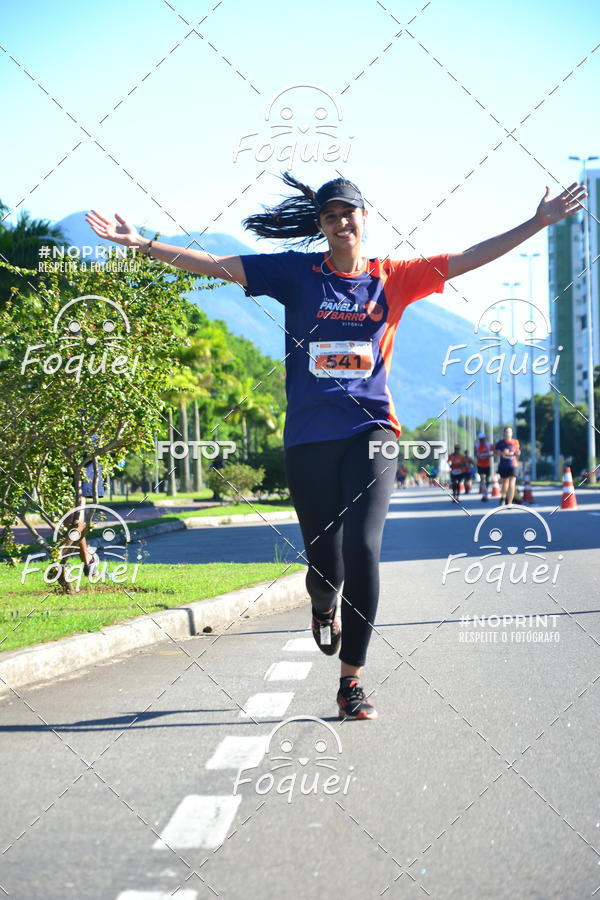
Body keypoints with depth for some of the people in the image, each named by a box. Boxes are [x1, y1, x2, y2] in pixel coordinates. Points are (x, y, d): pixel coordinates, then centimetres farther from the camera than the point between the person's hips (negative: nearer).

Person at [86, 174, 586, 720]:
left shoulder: (394, 277, 7)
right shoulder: (298, 272, 6)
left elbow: (467, 259, 4)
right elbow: (215, 265, 2)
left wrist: (538, 224, -2)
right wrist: (142, 245, -5)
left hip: (369, 432, 0)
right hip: (309, 437, 0)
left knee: (363, 549, -17)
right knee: (324, 563, 3)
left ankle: (353, 681, -7)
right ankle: (324, 608, 44)